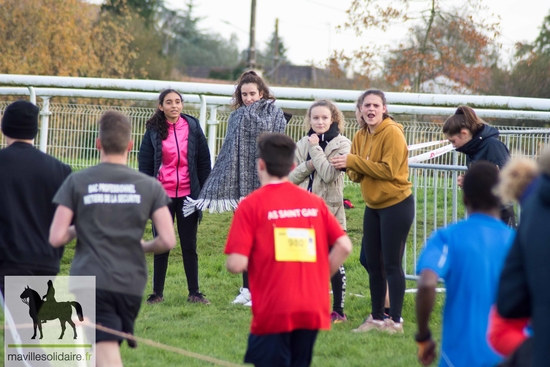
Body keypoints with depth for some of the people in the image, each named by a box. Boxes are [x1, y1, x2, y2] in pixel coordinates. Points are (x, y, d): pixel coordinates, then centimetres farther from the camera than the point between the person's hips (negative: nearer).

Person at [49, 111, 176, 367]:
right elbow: (168, 240, -3)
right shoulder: (149, 186, 3)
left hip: (90, 282, -3)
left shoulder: (77, 182, -2)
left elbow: (56, 238, -5)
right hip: (131, 284, 3)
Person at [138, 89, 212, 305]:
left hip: (188, 195, 0)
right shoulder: (153, 132, 1)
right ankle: (157, 293, 13)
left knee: (189, 246, 6)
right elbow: (145, 165, 2)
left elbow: (204, 162, 7)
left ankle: (194, 293, 12)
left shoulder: (193, 128, 3)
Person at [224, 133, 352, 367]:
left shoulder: (252, 205, -6)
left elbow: (237, 264, -12)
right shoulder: (314, 202, 7)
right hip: (312, 310, 5)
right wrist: (318, 278, 10)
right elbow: (344, 246, 1)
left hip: (273, 312, -5)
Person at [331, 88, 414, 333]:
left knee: (391, 264, -4)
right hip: (373, 206, 8)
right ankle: (377, 318, 22)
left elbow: (389, 170, -21)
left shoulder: (392, 133, -15)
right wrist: (350, 167, -15)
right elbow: (358, 175, 8)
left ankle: (395, 321, 3)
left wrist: (353, 161, -20)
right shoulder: (361, 137, 7)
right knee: (371, 263, 11)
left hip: (396, 205, -8)